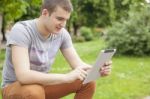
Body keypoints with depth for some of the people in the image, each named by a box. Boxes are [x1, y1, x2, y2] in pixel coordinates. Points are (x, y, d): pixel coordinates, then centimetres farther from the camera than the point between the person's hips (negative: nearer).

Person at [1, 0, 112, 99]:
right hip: (15, 88, -6)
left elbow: (78, 65, -7)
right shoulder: (21, 31, -28)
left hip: (42, 85, 6)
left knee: (88, 82, -10)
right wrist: (67, 77, -44)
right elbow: (23, 76, -39)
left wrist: (98, 70, -30)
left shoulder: (62, 33, -9)